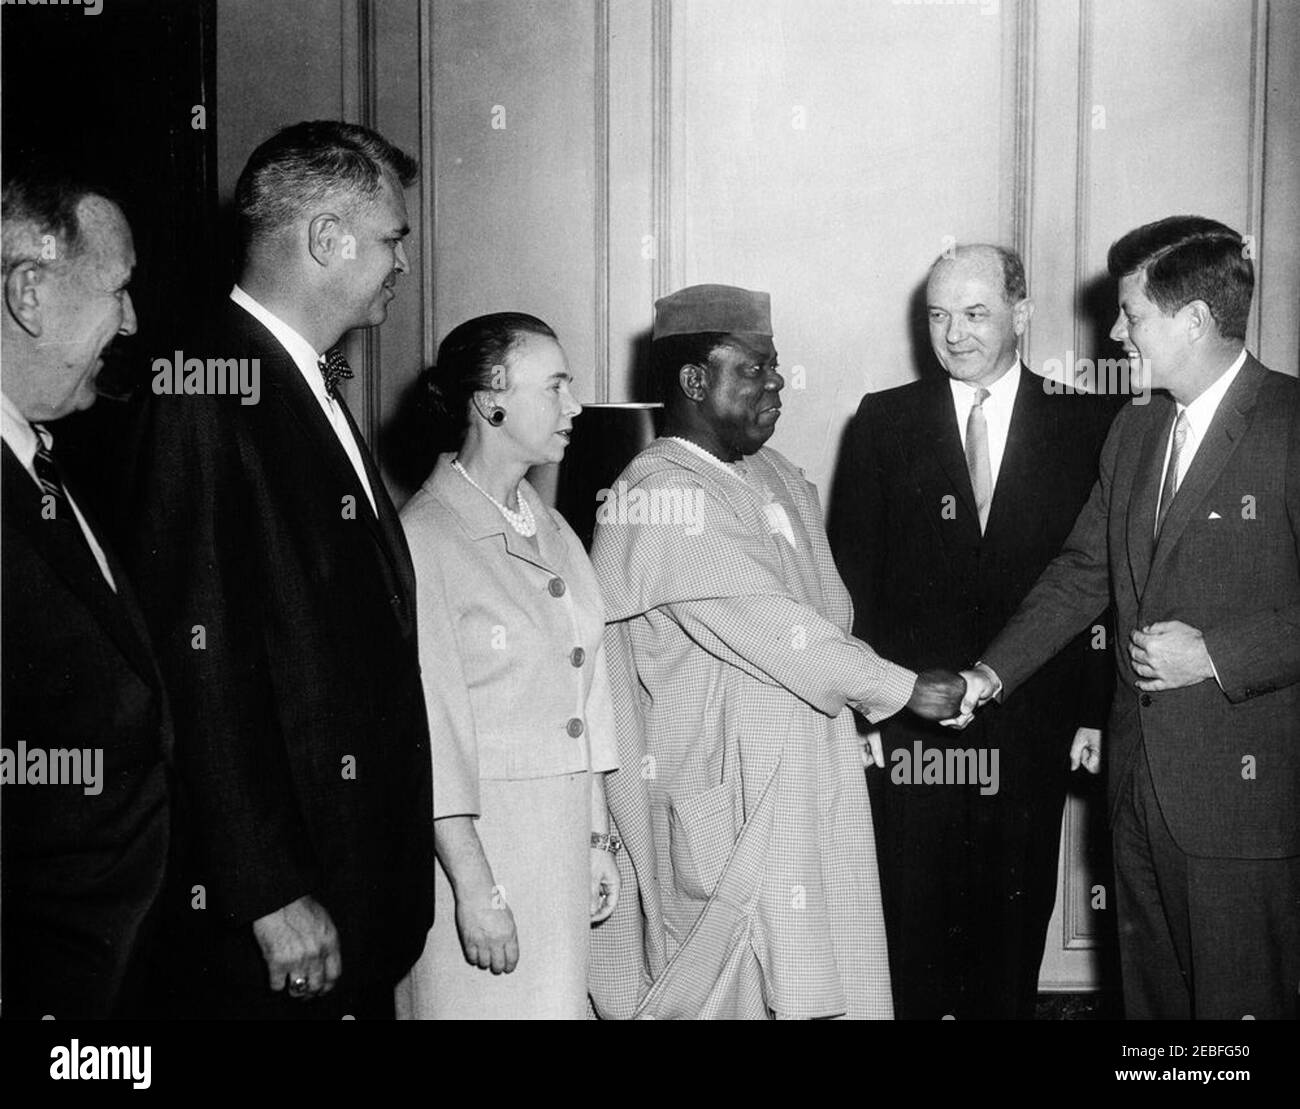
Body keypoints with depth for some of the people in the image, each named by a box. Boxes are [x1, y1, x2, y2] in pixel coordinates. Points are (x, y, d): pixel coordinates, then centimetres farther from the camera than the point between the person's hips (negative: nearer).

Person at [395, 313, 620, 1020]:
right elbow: (431, 722, -15)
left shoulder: (553, 533, 12)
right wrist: (475, 885, -17)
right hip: (472, 837, -7)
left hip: (560, 841, 7)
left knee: (559, 1001, 10)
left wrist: (598, 840, 13)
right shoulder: (424, 537, -12)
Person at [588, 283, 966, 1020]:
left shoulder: (775, 476, 11)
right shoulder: (663, 496, -16)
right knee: (725, 985, 1)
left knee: (819, 985, 10)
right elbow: (768, 626, -19)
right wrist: (900, 690, -13)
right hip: (722, 801, -8)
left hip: (806, 780, 8)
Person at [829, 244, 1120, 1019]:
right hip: (907, 726, 0)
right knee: (911, 929, 5)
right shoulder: (883, 421, 5)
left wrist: (1096, 711, -4)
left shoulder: (1086, 426, 3)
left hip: (1033, 731, 0)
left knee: (1015, 929, 9)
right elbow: (850, 571, 4)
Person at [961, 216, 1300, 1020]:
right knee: (1150, 991, 16)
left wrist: (1217, 653, -19)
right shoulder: (1135, 429, 13)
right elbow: (1082, 573, 15)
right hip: (1141, 773, 7)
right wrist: (991, 675, 6)